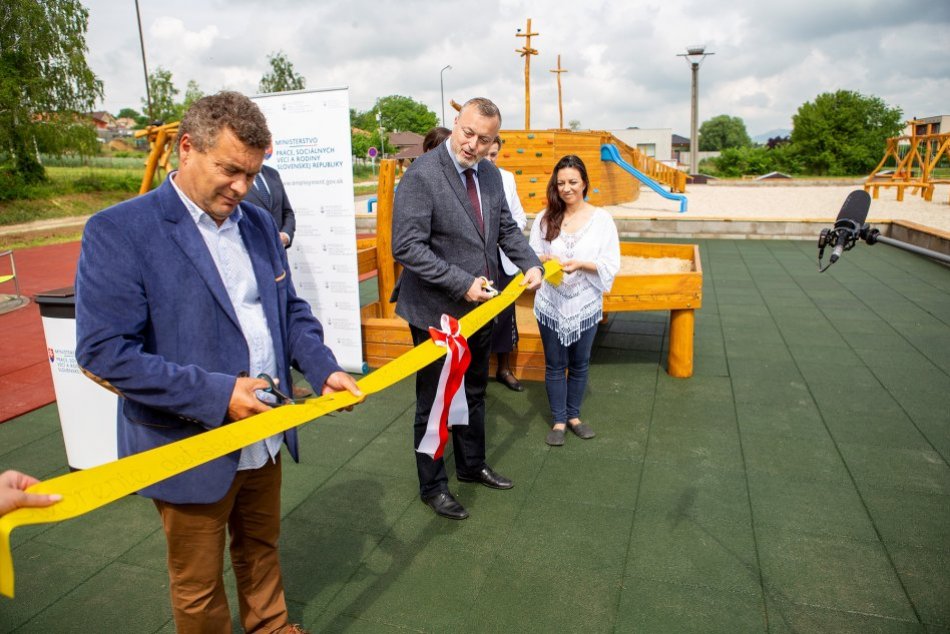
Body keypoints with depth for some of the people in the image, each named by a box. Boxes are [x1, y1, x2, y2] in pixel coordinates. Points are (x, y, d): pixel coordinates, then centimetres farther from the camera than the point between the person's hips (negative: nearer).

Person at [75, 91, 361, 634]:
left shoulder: (259, 223, 3)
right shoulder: (119, 231, -17)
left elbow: (290, 309, 10)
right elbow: (103, 352, -21)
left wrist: (324, 368, -6)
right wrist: (215, 394, -26)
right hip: (190, 450, -5)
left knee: (261, 548, 28)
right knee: (199, 587, 17)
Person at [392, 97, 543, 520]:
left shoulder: (490, 174, 4)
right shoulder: (421, 175, -19)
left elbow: (506, 227, 14)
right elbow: (407, 246, -23)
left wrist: (530, 263, -3)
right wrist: (462, 283, -26)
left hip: (480, 307, 7)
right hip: (437, 312, -7)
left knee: (474, 393, 24)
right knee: (434, 404, 10)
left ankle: (472, 465, 46)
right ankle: (432, 486, 30)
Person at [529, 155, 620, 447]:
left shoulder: (601, 219, -5)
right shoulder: (545, 218, -2)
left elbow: (611, 265, -7)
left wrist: (580, 264, -22)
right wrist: (545, 260, -19)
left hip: (585, 304, 0)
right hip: (551, 303, 0)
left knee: (580, 363, 14)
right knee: (555, 364, 9)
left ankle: (573, 415, 33)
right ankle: (558, 420, 24)